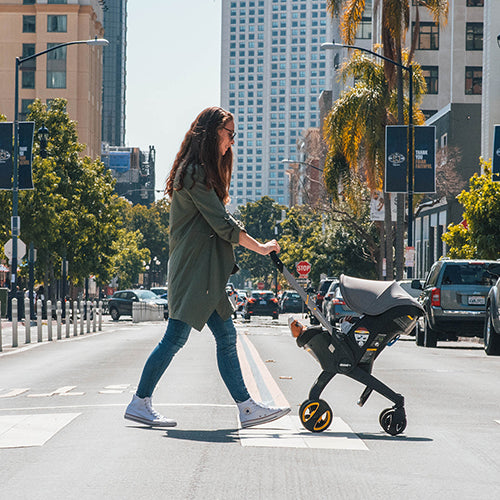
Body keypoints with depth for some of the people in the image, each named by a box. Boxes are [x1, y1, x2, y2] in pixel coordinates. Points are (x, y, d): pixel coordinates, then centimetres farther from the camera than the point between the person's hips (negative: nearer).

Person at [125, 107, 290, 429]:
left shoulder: (201, 171, 19)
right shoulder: (195, 172, -13)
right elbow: (222, 224, -15)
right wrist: (261, 248, -7)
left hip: (205, 271, 10)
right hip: (193, 268, -10)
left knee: (226, 335, 5)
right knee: (176, 336, -7)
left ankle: (246, 407, 3)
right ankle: (140, 403, 0)